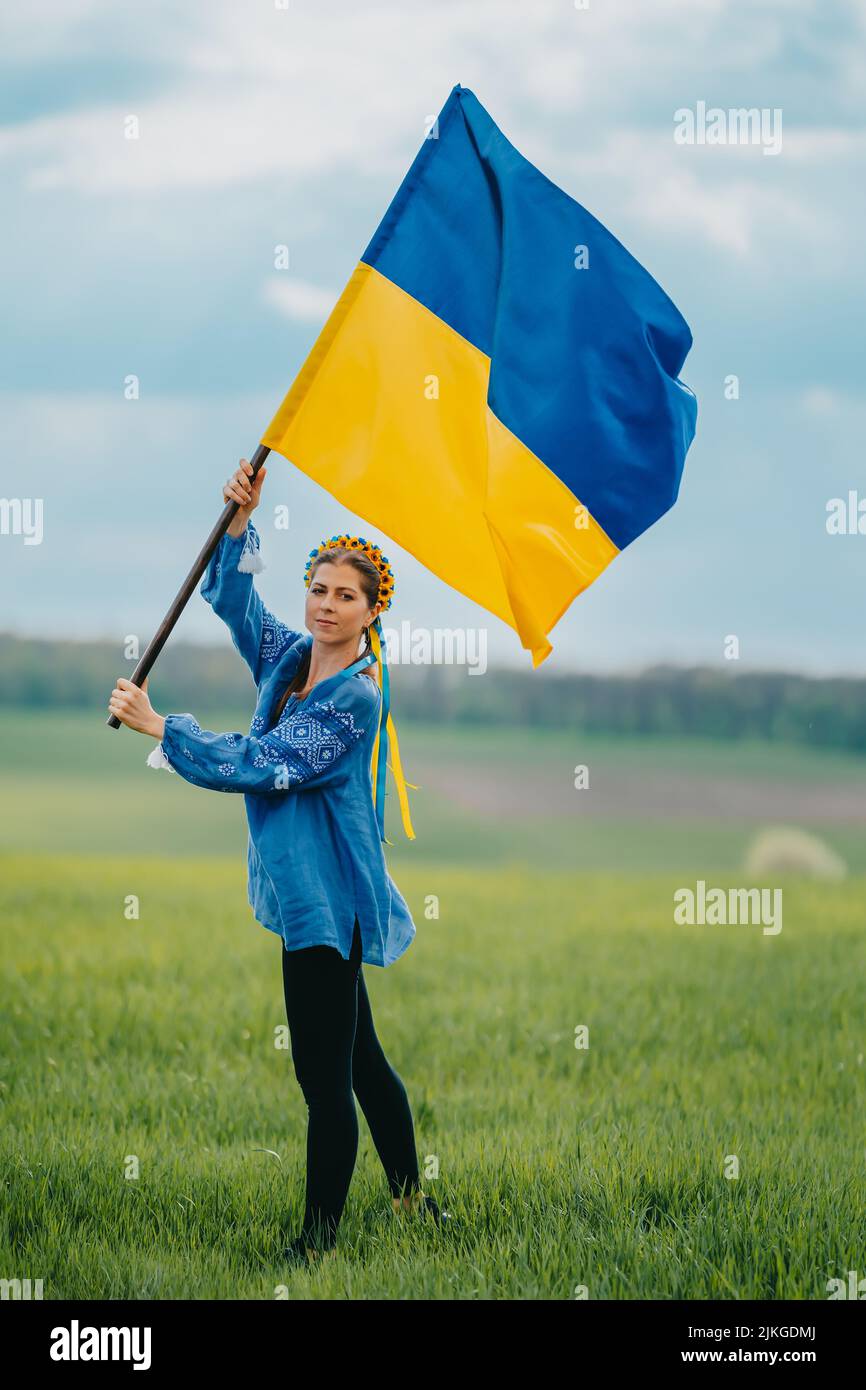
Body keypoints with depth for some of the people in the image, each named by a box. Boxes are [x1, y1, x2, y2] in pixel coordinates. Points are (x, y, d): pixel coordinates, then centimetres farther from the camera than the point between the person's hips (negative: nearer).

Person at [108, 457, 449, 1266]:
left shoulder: (355, 698, -17)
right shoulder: (290, 658, 8)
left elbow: (258, 766, -21)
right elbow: (235, 601, 16)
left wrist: (157, 726, -18)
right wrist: (241, 523, -1)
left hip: (327, 897, -10)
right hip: (306, 895, 10)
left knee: (324, 1075, -7)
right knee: (358, 1057, 19)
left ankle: (318, 1243, -3)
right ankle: (411, 1199, 32)